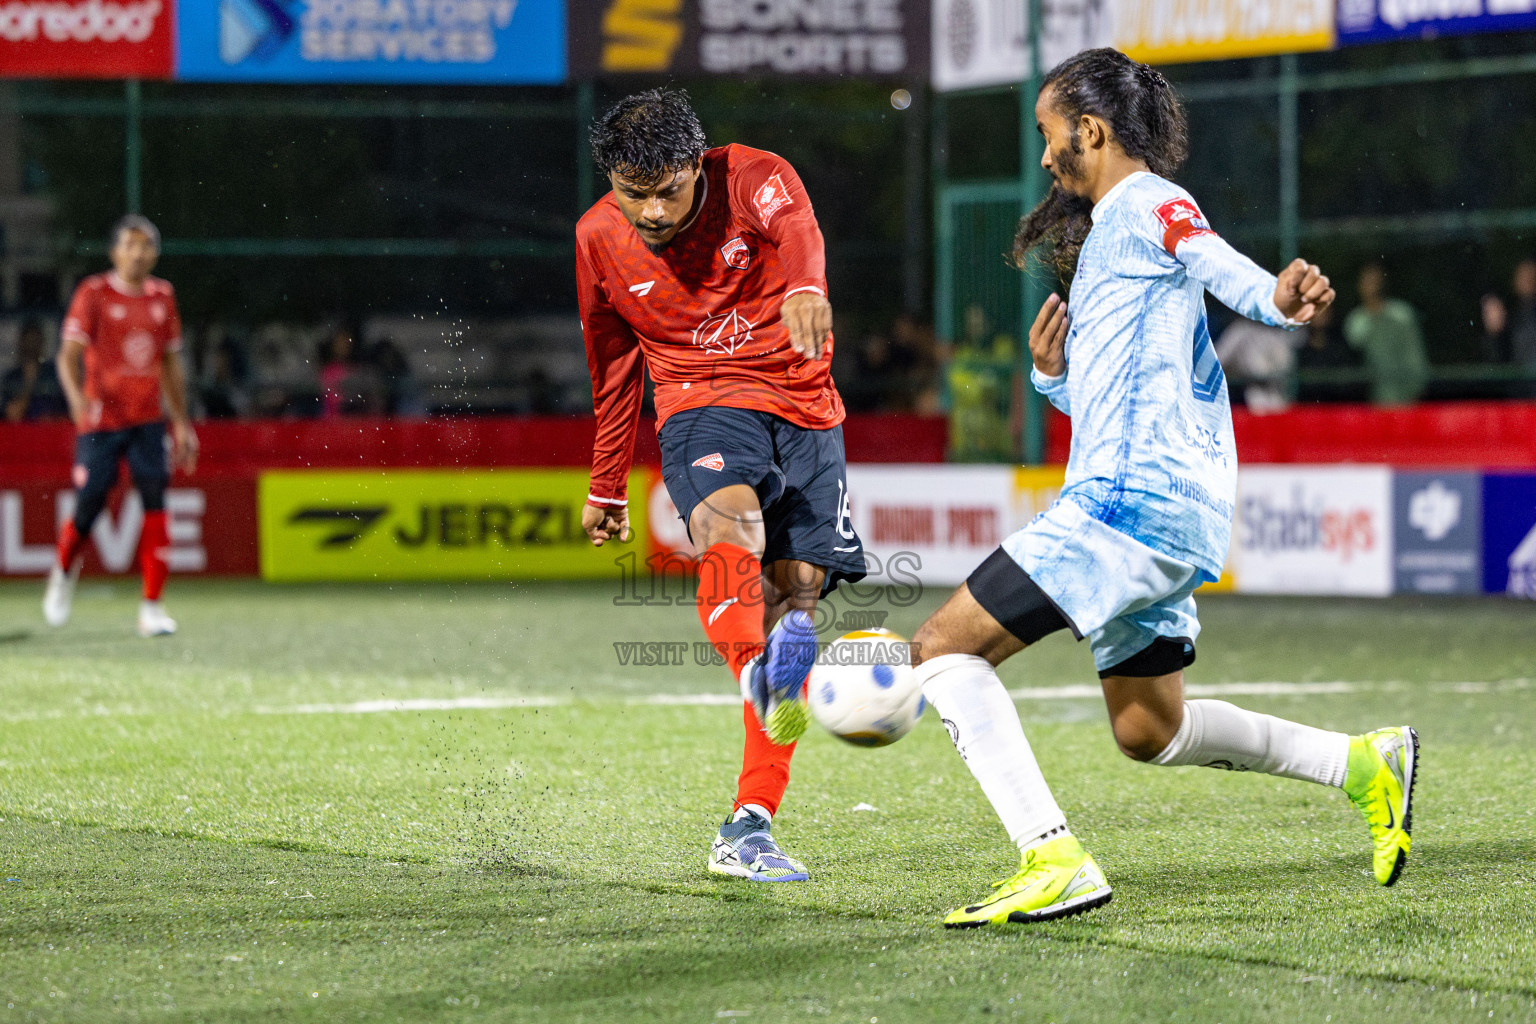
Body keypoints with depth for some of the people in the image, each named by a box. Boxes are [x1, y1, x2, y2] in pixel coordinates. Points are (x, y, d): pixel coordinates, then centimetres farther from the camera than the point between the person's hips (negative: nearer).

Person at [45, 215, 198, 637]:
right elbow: (69, 353, -12)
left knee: (155, 502, -11)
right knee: (88, 508, -4)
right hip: (100, 419, -3)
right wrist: (77, 396, -31)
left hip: (147, 420, 3)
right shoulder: (93, 293, -4)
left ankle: (152, 607, -7)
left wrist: (181, 423, 16)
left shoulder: (163, 296, 10)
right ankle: (64, 572, 30)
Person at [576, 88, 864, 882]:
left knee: (796, 591, -5)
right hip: (702, 408, 0)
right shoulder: (599, 238, 0)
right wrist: (606, 488, 24)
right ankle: (757, 671, -65)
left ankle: (748, 827, 0)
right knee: (729, 516, -34)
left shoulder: (753, 178, -10)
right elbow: (614, 368, 16)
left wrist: (804, 287, -61)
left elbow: (795, 226, -36)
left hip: (804, 411, 0)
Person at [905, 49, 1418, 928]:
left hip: (1132, 502, -11)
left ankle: (1056, 861, -21)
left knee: (945, 647, -12)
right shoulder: (1105, 232, 24)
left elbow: (1220, 265, -30)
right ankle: (1364, 763, 21)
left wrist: (1277, 298, -51)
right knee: (1149, 731, 21)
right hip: (1160, 515, 11)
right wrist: (1054, 374, 13)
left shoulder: (1143, 204, -6)